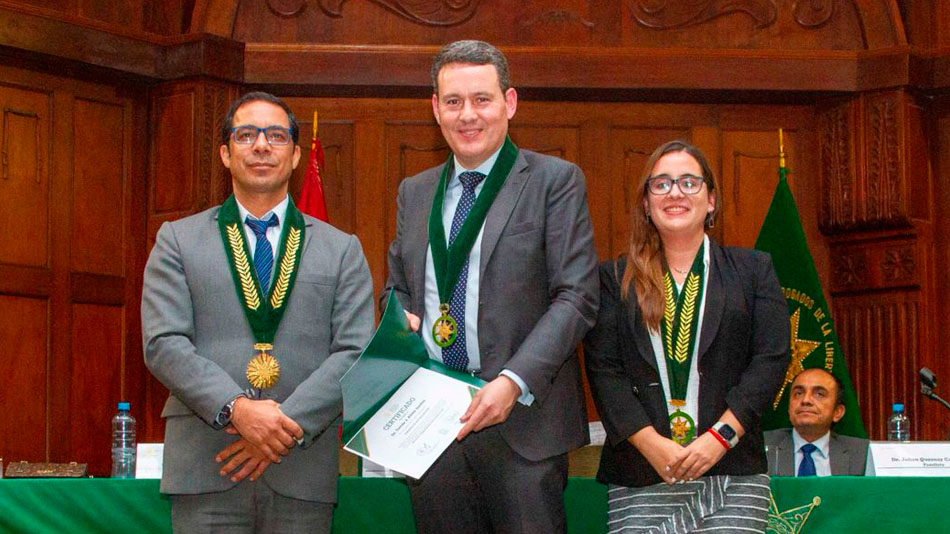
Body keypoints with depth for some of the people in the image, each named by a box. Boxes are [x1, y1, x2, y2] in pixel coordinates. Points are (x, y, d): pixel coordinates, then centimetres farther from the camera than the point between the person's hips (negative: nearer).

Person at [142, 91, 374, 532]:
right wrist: (235, 409, -16)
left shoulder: (342, 251, 12)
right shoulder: (177, 241, 11)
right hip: (204, 472, 0)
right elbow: (164, 344, -1)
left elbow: (355, 353, 2)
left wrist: (290, 423, -12)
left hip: (303, 475, 1)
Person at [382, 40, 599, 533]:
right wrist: (399, 316, 0)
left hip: (521, 421, -4)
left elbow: (577, 296, -8)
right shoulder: (414, 192, 16)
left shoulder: (555, 181, 0)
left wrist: (514, 381, -19)